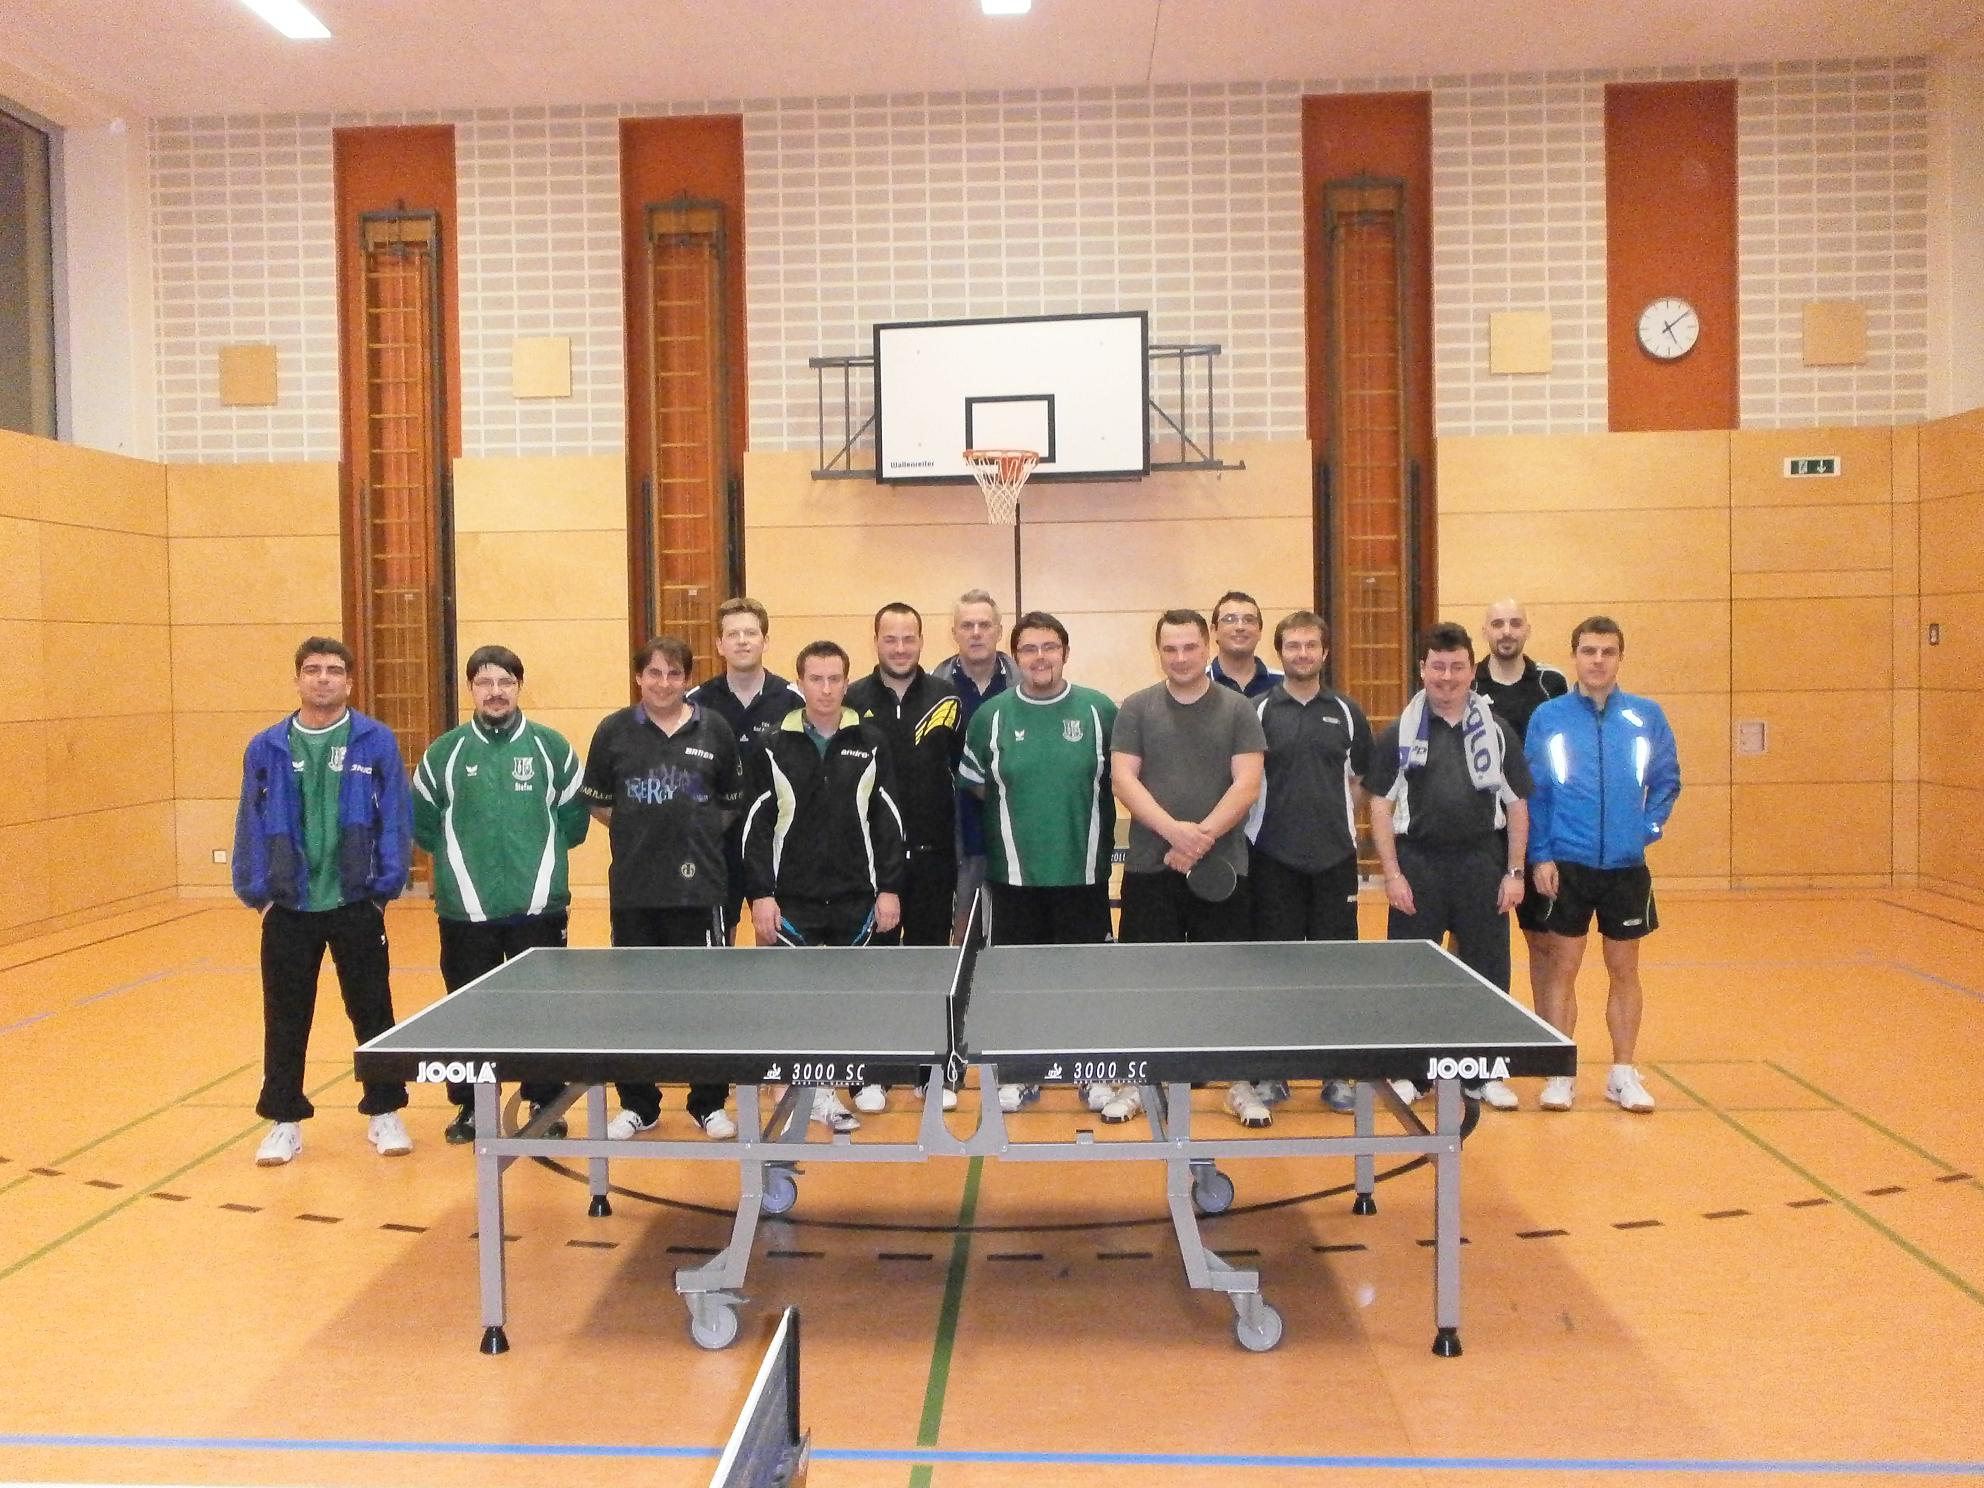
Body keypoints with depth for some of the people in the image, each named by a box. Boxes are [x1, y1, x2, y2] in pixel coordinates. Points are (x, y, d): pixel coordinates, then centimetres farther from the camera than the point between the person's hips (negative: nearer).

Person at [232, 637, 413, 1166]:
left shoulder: (377, 742, -2)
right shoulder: (267, 748, 3)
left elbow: (394, 821, -3)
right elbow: (251, 826, 4)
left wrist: (385, 886, -9)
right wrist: (257, 892, -2)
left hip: (356, 904, -1)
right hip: (289, 906, 2)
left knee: (372, 1012, 8)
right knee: (285, 1018, 9)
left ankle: (384, 1113, 21)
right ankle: (284, 1120, 22)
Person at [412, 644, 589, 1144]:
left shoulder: (550, 746, 3)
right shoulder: (444, 752, 4)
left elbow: (574, 815, 9)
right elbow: (422, 820, 10)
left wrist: (541, 854, 5)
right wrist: (460, 858, 7)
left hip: (539, 906, -1)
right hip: (465, 910, 1)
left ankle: (545, 1104, 18)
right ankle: (470, 1106, 21)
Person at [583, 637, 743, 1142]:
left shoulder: (715, 730, 1)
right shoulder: (613, 731, 1)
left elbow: (731, 801, 12)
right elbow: (596, 802, 10)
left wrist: (697, 833, 6)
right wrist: (639, 832, 5)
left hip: (699, 886, -1)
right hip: (632, 889, 1)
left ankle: (709, 1104, 18)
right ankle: (638, 1104, 23)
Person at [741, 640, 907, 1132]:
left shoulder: (870, 744, 3)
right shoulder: (775, 748, 0)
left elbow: (888, 822, 4)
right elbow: (756, 826, -1)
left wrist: (889, 888, -1)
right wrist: (760, 894, -7)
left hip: (856, 897, 2)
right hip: (792, 898, -1)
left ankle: (819, 1089, 22)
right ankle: (818, 1093, 9)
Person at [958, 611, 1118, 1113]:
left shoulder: (1099, 710, 0)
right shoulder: (991, 715, 1)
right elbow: (975, 783, 11)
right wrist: (1020, 810, 6)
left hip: (1083, 871, 0)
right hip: (1015, 873, 1)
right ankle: (1021, 1075, 24)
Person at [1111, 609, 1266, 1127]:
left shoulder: (1237, 709, 4)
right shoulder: (1136, 709, 5)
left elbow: (1247, 783, -4)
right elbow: (1123, 778, -3)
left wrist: (1203, 836, -15)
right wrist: (1173, 829, -16)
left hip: (1223, 869, 0)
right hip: (1149, 869, 1)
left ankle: (1242, 1085, 16)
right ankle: (1137, 1083, 18)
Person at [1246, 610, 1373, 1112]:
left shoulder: (1347, 713, 8)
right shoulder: (1259, 711, 1)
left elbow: (1362, 780, 14)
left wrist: (1341, 818, 4)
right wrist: (1273, 819, -4)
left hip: (1335, 858, 2)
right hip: (1273, 858, -2)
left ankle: (1334, 1074, 15)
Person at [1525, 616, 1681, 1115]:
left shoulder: (1647, 716, 2)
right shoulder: (1548, 717, -1)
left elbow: (1667, 782, 10)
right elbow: (1532, 792, -1)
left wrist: (1648, 827, -2)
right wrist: (1540, 855, -6)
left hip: (1626, 867, 2)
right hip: (1565, 866, -1)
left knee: (1624, 970, 9)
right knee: (1562, 968, 2)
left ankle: (1623, 1075, 20)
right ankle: (1560, 1075, 11)